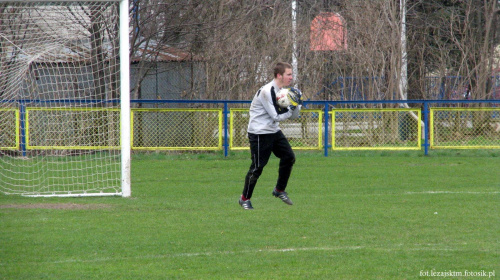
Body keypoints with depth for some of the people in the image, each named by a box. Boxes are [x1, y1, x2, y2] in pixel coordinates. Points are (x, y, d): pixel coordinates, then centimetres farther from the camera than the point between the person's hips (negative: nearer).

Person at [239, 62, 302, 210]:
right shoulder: (267, 92, -21)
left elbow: (293, 115, 10)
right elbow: (277, 116, -23)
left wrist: (297, 102, -8)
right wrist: (292, 107, -19)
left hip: (274, 131, 9)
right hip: (259, 133, -9)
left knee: (289, 157, 3)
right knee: (257, 167, -6)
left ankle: (279, 190, 19)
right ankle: (245, 198, 9)